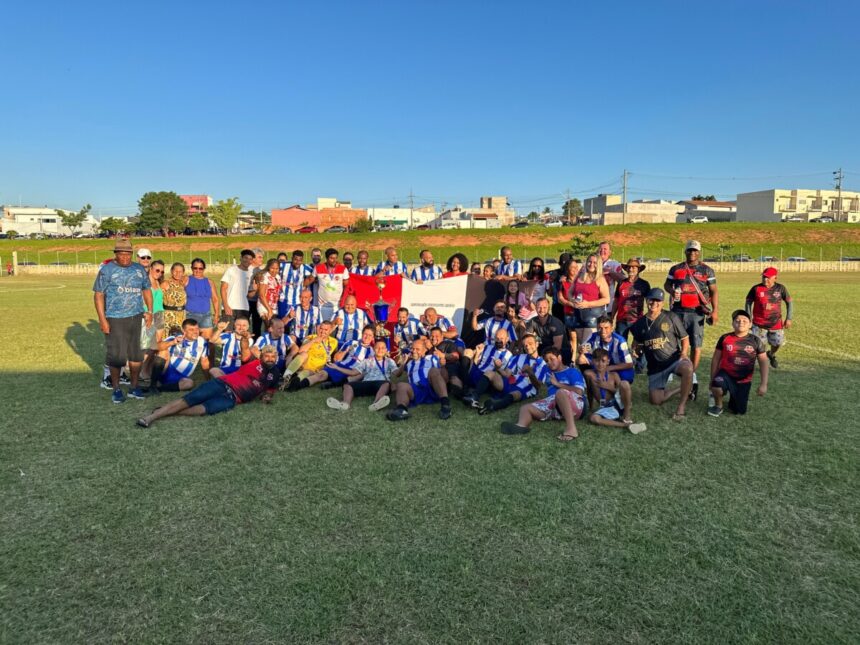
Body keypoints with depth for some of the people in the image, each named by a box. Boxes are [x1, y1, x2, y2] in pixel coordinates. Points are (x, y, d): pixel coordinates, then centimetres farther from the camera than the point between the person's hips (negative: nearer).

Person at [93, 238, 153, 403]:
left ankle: (134, 387, 21)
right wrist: (102, 319, -12)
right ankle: (116, 389, 13)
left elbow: (147, 290, 17)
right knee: (115, 355, 1)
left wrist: (149, 311, 8)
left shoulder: (139, 269, 9)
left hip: (136, 318, 4)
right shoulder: (106, 270, -3)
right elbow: (98, 295, -6)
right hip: (115, 319, -4)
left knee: (135, 353, 9)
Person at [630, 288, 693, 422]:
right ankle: (682, 390, 25)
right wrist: (635, 350, -7)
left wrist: (684, 353, -16)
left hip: (674, 359, -3)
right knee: (655, 400, -2)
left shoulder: (671, 317, -5)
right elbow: (638, 345, 15)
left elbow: (685, 338, 0)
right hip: (655, 366, 4)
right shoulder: (640, 323, 5)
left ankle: (682, 405, -23)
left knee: (687, 368, -39)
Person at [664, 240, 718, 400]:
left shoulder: (707, 270, 6)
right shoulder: (675, 269, 10)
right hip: (678, 311, 2)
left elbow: (713, 291, 4)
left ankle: (692, 376, 0)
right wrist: (672, 291, -7)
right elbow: (667, 284, 18)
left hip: (698, 312, -2)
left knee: (696, 345, -4)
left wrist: (714, 311, -7)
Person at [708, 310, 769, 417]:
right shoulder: (725, 338, -7)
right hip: (726, 374, -2)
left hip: (744, 381, 2)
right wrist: (712, 380, 2)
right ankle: (718, 406, -5)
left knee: (740, 411, 5)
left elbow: (763, 362, -1)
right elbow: (716, 359, 1)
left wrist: (763, 384, -9)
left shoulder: (756, 341, -5)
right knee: (716, 386, -38)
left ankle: (734, 398, 41)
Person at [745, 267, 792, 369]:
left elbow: (789, 302, 6)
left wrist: (788, 319, 1)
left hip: (776, 323, 2)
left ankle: (771, 355, 44)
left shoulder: (780, 288, -4)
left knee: (777, 343, 12)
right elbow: (748, 302, 2)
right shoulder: (756, 289, -9)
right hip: (759, 323, -2)